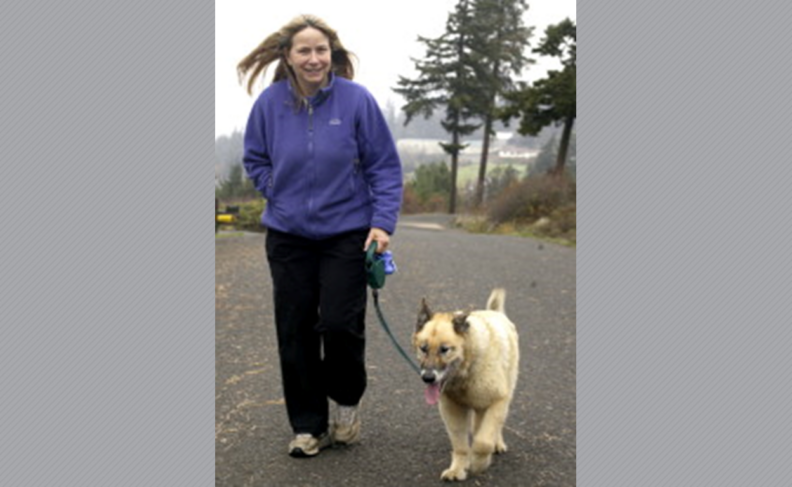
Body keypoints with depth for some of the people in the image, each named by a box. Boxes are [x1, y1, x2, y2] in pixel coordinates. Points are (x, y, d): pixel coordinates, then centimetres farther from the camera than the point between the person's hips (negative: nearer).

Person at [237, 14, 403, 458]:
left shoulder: (357, 99, -9)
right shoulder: (270, 102, -3)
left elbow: (385, 166, -4)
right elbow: (255, 160, 13)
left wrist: (382, 222, -11)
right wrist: (281, 195, 0)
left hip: (346, 234, -2)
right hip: (288, 235, 3)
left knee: (341, 325, -6)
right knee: (295, 331, 5)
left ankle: (347, 400, 24)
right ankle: (309, 425, 20)